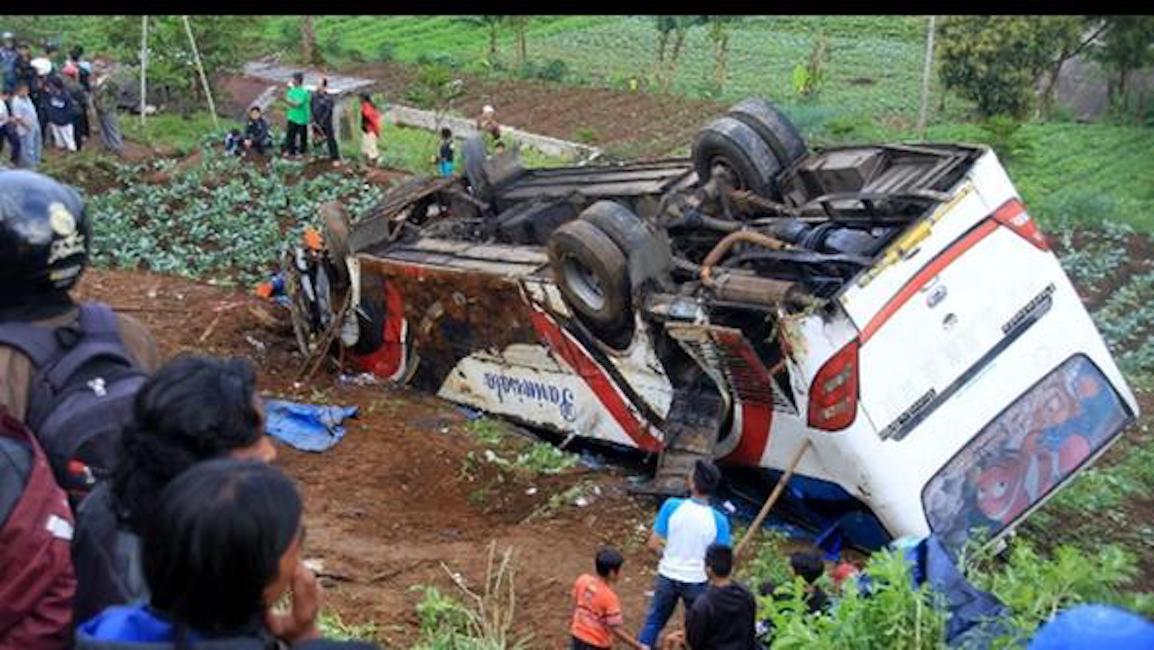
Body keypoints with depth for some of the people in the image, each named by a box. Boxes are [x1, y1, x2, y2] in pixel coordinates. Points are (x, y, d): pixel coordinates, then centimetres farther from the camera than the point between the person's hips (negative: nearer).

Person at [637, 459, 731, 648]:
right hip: (696, 581, -1)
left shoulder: (671, 506, -16)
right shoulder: (718, 520, -16)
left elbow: (653, 544, -10)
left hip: (667, 576, 1)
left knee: (653, 622, 20)